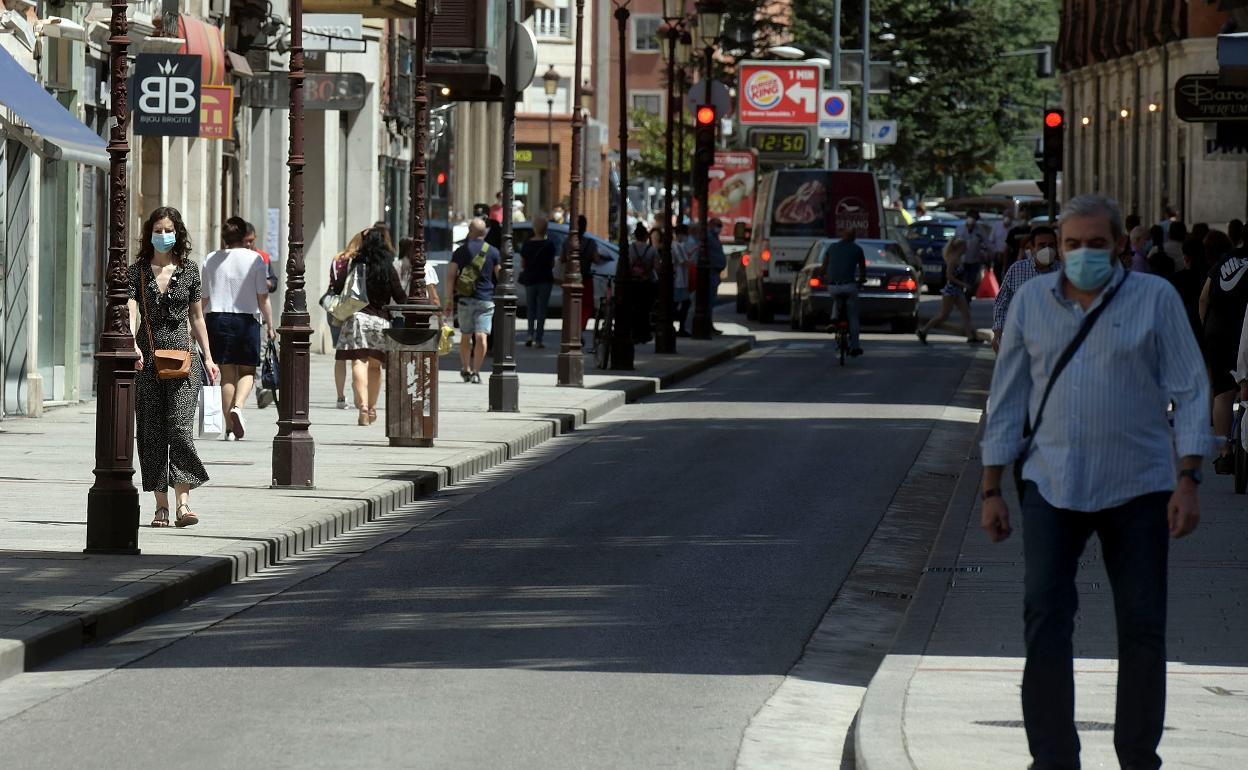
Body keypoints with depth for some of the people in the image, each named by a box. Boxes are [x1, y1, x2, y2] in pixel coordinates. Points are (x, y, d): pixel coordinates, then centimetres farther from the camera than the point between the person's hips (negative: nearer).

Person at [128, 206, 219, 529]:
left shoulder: (189, 270, 7)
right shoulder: (138, 271, 3)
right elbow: (130, 311, -11)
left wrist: (208, 358, 12)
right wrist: (132, 345, -28)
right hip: (147, 357, 1)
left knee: (179, 426, -13)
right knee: (151, 430, 2)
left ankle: (183, 501, -18)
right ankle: (161, 506, 7)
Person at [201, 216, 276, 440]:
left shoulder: (211, 260, 5)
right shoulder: (254, 259, -3)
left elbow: (204, 297, 8)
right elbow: (262, 297, -3)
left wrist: (200, 326, 18)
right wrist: (269, 324, 5)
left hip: (217, 318, 2)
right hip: (246, 319, -2)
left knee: (227, 373, 7)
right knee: (247, 371, 9)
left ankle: (230, 428, 5)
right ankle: (238, 406, -20)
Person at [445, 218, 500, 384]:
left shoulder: (460, 251, 3)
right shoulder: (493, 252, 2)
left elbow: (450, 275, -1)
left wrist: (449, 299, 2)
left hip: (465, 299, 1)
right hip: (486, 299, -1)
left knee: (465, 336, 16)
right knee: (481, 336, -6)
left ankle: (466, 369, 26)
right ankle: (476, 372, -15)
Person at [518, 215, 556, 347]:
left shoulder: (527, 244, -2)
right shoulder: (549, 245, -8)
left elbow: (522, 263, 3)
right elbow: (552, 264, -3)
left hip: (530, 279, 2)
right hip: (545, 280, -2)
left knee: (530, 308, 16)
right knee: (541, 308, 3)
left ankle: (530, 334, 2)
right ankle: (539, 339, 0)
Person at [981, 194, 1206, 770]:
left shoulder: (1155, 299, 0)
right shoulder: (1031, 302, 6)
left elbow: (1188, 391, 0)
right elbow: (1008, 398, 10)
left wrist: (1189, 480, -9)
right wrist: (992, 490, 7)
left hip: (1138, 486, -1)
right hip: (1053, 485, 1)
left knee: (1143, 626, 3)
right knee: (1045, 619, -9)